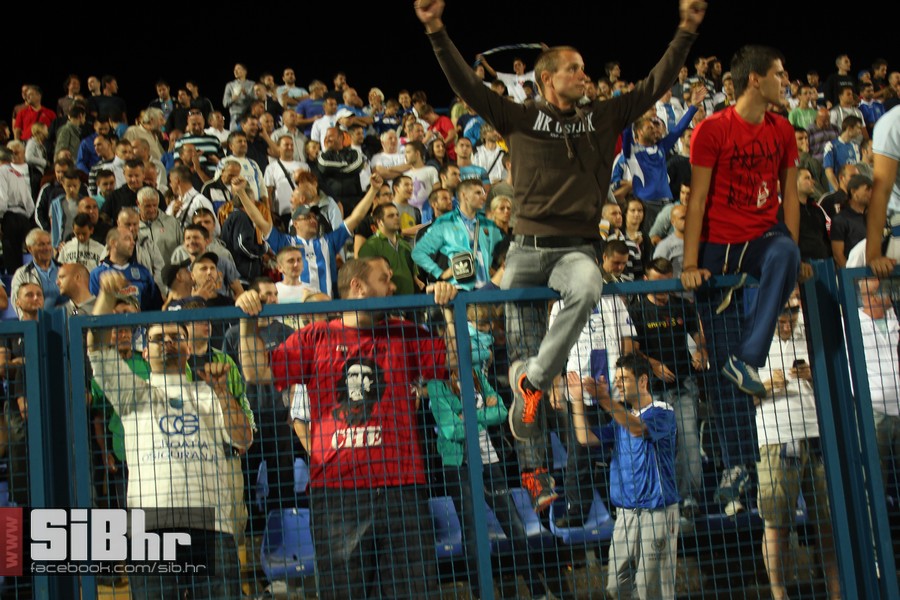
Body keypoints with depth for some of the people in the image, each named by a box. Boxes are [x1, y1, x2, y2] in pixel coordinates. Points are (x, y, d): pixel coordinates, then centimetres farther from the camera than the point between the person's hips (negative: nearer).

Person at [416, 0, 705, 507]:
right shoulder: (520, 121, 7)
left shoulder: (603, 119, 13)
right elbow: (467, 85, 0)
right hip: (527, 248, 0)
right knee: (521, 349, 1)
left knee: (588, 290, -37)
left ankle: (533, 382, -23)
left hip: (577, 249, 0)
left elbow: (655, 86, 13)